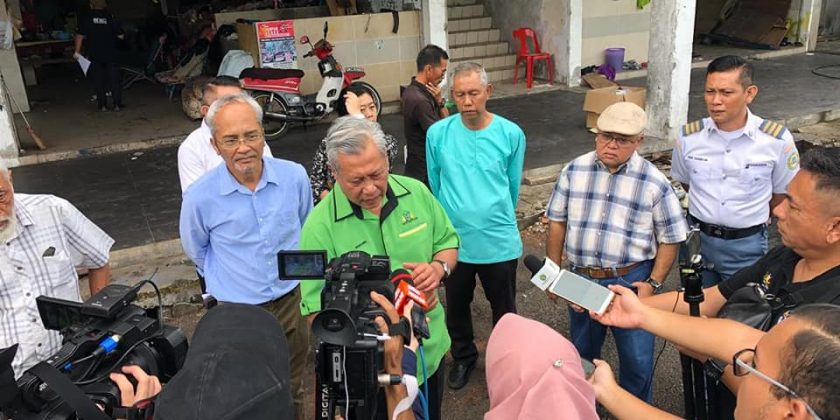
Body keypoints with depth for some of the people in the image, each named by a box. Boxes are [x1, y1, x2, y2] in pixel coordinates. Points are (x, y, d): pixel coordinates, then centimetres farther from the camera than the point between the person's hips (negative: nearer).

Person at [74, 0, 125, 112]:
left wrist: (77, 51, 1)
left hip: (94, 55, 0)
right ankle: (117, 104, 3)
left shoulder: (85, 17, -2)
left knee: (99, 81, 7)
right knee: (115, 80, 6)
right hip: (111, 54, 0)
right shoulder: (110, 17, 0)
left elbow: (80, 35, -6)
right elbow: (121, 36, 1)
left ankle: (102, 105, 7)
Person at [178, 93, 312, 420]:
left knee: (293, 393, 22)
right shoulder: (200, 197, -18)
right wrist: (231, 280, 8)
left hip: (293, 303, 2)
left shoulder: (294, 176, -11)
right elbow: (197, 251, 4)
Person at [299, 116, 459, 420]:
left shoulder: (416, 192, -8)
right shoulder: (321, 225, -21)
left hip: (431, 349, 4)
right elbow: (317, 311, -21)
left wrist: (437, 268, -17)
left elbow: (448, 242, 6)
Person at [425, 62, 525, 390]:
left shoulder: (511, 134, -11)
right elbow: (435, 185, 4)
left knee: (505, 311, 17)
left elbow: (512, 186, 3)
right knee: (456, 307, 21)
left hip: (500, 243, -1)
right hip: (452, 241, 1)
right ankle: (463, 357, 46)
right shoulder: (437, 133, -10)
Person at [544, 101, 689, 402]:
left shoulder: (654, 182, -10)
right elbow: (557, 222, 4)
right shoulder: (574, 171, -3)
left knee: (637, 362, 9)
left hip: (630, 282, -2)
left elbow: (670, 239, -4)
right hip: (580, 279, 3)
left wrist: (653, 283, -11)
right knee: (581, 354, 22)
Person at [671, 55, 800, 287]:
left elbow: (782, 194, 1)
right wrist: (708, 214, 12)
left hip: (746, 244, -2)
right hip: (697, 239, 2)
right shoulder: (689, 137, -10)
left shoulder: (777, 140, -15)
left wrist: (752, 218, 11)